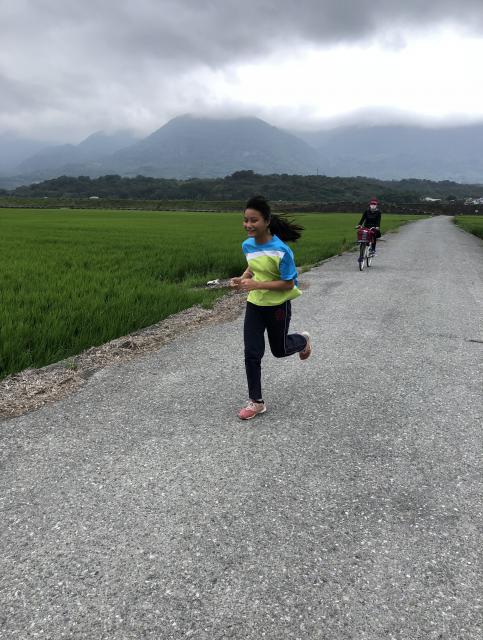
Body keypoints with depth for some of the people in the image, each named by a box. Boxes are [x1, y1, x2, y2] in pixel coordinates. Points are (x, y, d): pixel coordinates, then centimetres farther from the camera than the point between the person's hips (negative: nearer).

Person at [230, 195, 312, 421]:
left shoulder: (281, 251, -25)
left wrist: (257, 285, -29)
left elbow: (289, 283, -21)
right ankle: (256, 402, 13)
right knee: (251, 353, 0)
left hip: (277, 307, -5)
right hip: (254, 305, 5)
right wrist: (242, 278, -7)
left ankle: (303, 340, 51)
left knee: (279, 350, 16)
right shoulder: (247, 245, -5)